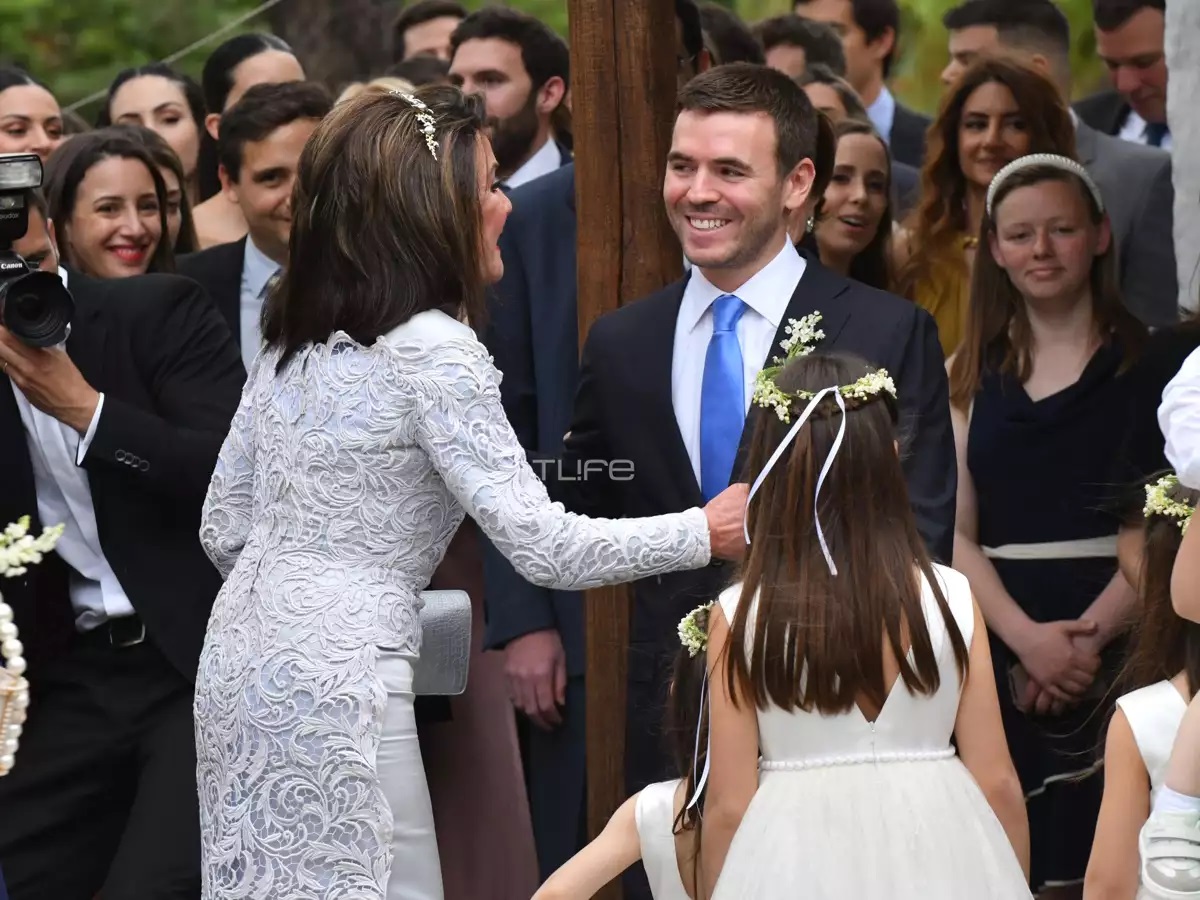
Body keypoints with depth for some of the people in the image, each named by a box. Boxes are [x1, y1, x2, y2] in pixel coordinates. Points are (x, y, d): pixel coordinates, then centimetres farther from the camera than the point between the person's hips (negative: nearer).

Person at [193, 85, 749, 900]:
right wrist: (705, 532, -6)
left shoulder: (294, 337, 11)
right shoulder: (433, 350, -13)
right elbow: (543, 546, -16)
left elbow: (224, 530, 16)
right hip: (337, 687, -9)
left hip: (243, 671, 9)